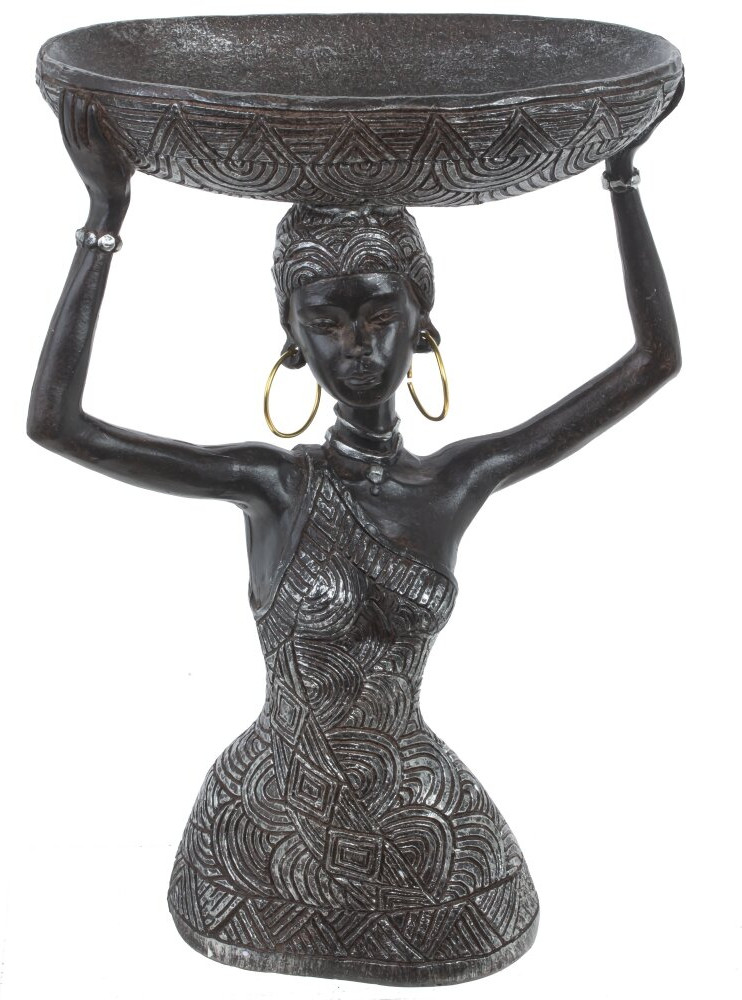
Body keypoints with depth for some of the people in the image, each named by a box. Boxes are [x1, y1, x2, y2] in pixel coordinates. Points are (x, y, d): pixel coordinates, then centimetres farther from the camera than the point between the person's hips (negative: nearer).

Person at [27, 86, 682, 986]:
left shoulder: (461, 482, -6)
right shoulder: (272, 484, -12)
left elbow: (655, 357, -4)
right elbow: (54, 423, -20)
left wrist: (622, 175, -2)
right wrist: (105, 216, -19)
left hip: (419, 832, 2)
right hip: (271, 832, -2)